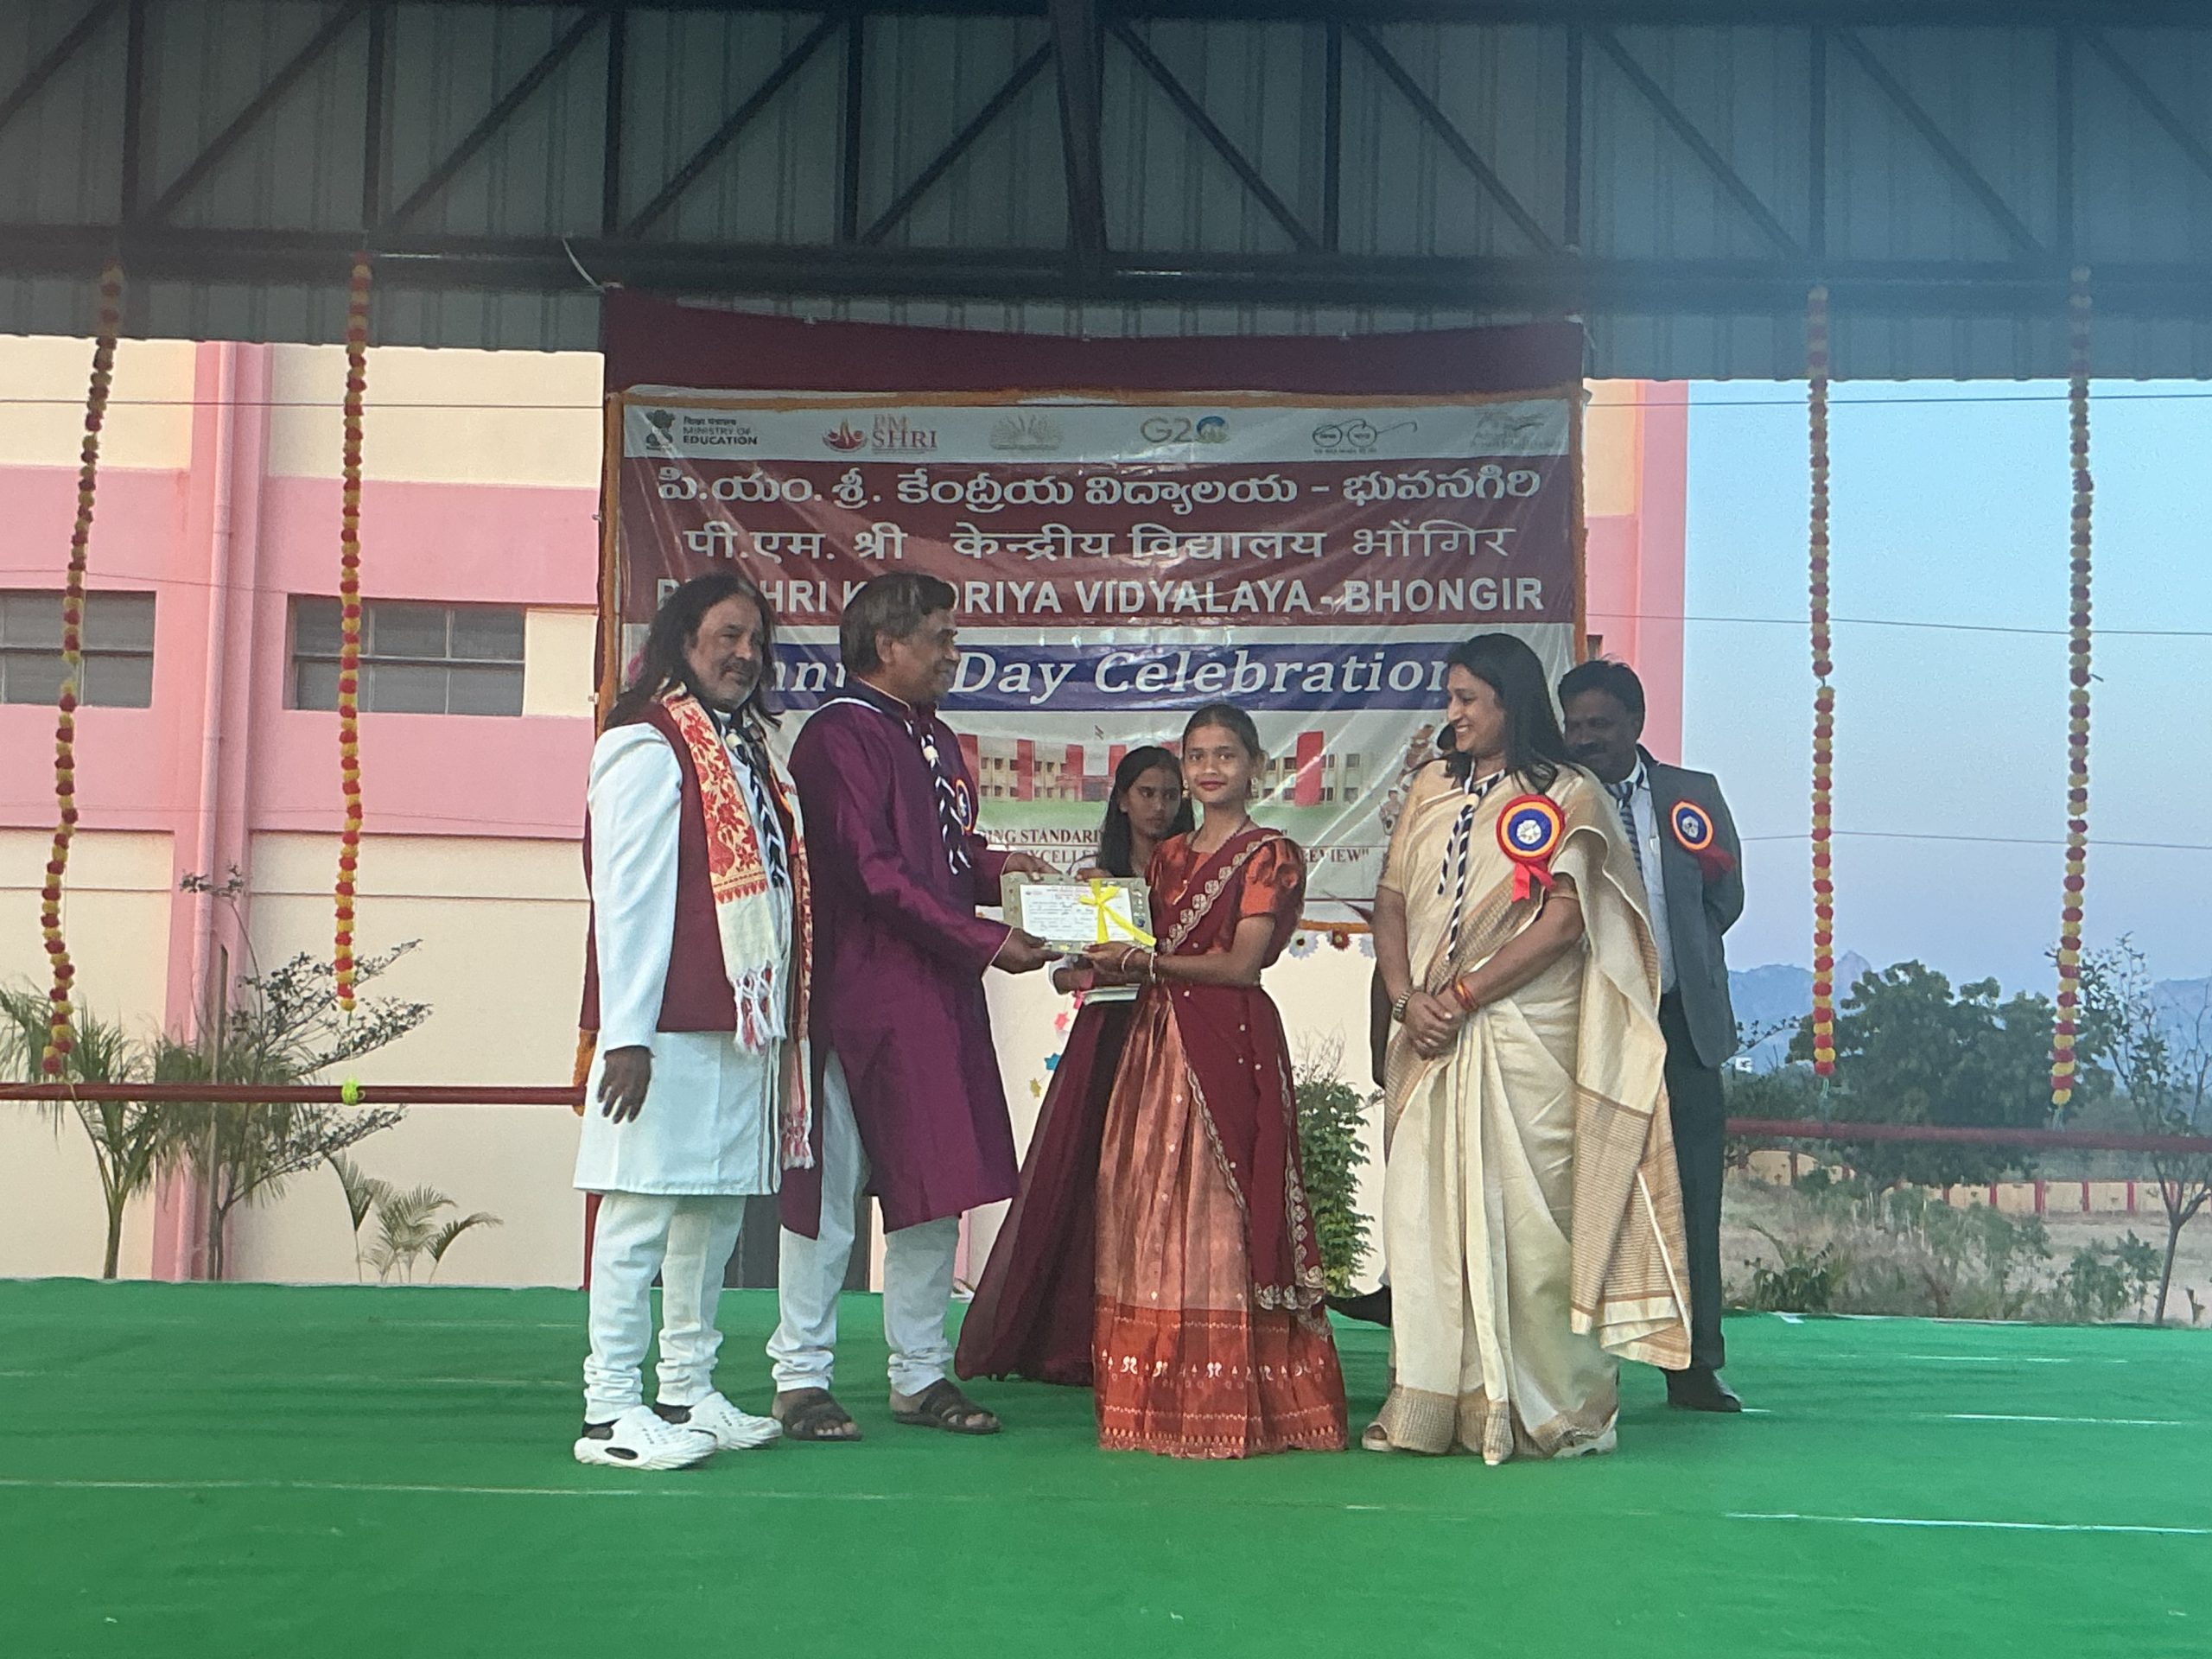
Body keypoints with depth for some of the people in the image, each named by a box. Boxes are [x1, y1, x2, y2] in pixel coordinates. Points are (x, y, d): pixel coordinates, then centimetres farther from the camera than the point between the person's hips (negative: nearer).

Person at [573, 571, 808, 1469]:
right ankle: (610, 1411, 1)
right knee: (641, 1211, -5)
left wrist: (782, 1025, 15)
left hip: (743, 1025, 9)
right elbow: (624, 896, -13)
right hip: (668, 1028, -9)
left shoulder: (746, 752, 19)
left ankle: (688, 1393, 21)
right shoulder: (646, 747, -7)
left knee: (716, 1208, 12)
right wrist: (627, 1036, -17)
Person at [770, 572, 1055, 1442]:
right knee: (832, 1184, 0)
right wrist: (986, 942, -18)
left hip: (940, 995, 9)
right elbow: (873, 875, -18)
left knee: (936, 1184, 11)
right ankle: (801, 1378, 10)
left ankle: (921, 1373, 21)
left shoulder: (933, 736, 18)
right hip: (862, 996, -9)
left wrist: (995, 865, 3)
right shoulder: (838, 737, -11)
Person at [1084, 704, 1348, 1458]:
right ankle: (1158, 1394, 9)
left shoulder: (1271, 855, -2)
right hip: (1157, 1042, 7)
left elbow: (1242, 964, -10)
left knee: (1219, 1206, -9)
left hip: (1231, 1045, -7)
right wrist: (1107, 962, 0)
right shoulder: (1168, 857, 18)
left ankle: (1230, 1401, -4)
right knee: (1145, 1208, 3)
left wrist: (1148, 961, -14)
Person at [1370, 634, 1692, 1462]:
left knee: (1523, 1213, -5)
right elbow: (1391, 903, 11)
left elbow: (1561, 923, -10)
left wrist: (1463, 995, -13)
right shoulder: (1432, 788, 15)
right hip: (1432, 1041, 5)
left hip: (1523, 1039, -5)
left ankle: (1550, 1411, 5)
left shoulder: (1567, 796, -1)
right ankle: (1428, 1405, 9)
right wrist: (1407, 998, -6)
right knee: (1424, 1209, 3)